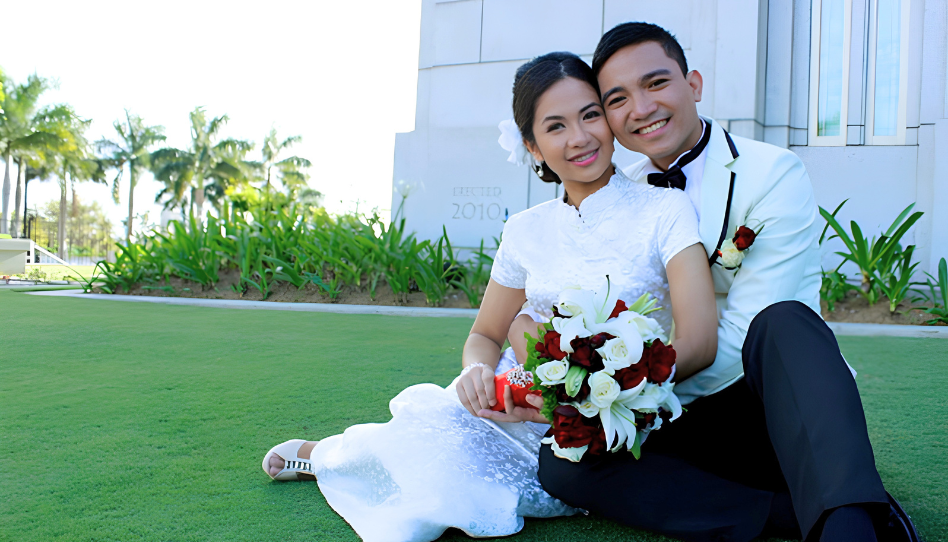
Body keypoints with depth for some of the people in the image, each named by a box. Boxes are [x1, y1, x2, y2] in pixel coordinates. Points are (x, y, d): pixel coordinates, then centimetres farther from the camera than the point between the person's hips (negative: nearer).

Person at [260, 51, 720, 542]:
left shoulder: (664, 210, -9)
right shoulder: (526, 231, 2)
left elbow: (698, 342, -19)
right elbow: (485, 335, 11)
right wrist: (479, 370, -15)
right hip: (521, 403, 3)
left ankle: (325, 455, 8)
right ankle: (328, 453, 9)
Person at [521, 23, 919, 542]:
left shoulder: (773, 174, -10)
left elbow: (742, 338, -18)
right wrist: (528, 329, -16)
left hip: (780, 409, -4)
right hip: (686, 423, 4)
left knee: (784, 321, -35)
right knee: (561, 461, -23)